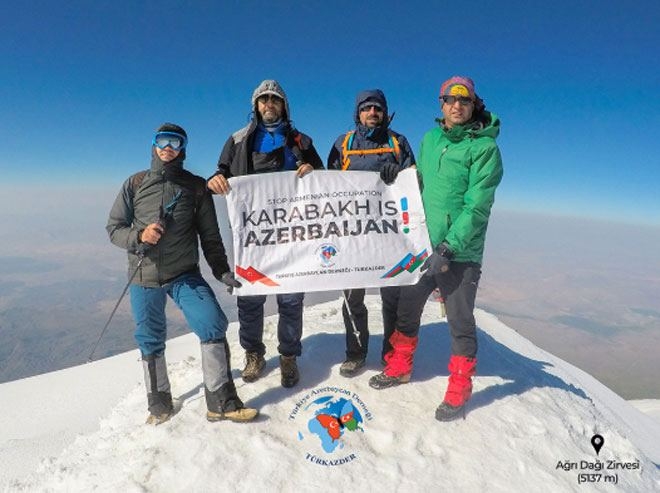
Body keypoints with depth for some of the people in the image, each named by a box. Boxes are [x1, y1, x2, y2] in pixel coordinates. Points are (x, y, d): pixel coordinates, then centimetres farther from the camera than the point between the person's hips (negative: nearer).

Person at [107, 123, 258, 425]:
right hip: (143, 278, 1)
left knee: (214, 326, -15)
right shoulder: (135, 184, 3)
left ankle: (221, 403, 0)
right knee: (150, 343, 11)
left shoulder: (196, 186, 2)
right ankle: (159, 405, 32)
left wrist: (222, 270, -1)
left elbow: (209, 235, 5)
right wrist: (139, 236, -18)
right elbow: (114, 228, 4)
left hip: (185, 275, -1)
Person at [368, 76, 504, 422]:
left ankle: (458, 392, 24)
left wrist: (447, 248, -22)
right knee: (407, 309, 15)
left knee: (460, 323, 5)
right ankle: (399, 368, 37)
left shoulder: (484, 147, -9)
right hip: (423, 246, 6)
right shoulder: (431, 138, 9)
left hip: (460, 254, -6)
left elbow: (477, 207, -17)